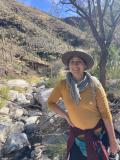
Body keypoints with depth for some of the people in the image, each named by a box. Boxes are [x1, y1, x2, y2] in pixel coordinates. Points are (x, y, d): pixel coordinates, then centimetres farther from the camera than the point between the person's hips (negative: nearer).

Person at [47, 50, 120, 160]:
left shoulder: (94, 84, -16)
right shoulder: (63, 85, -12)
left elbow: (105, 113, -12)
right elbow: (50, 102, 4)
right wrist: (65, 115, -9)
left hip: (98, 133, -1)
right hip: (77, 134, 1)